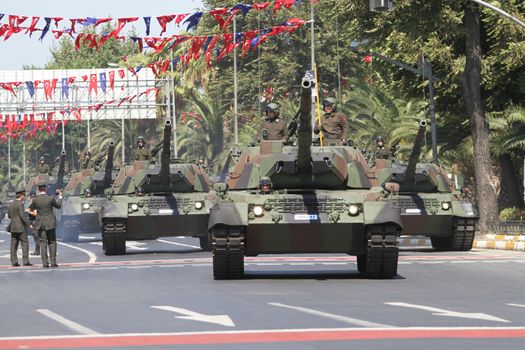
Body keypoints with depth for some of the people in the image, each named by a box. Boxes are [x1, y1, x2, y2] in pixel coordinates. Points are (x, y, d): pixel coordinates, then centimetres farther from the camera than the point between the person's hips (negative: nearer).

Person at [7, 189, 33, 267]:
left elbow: (9, 215, 16)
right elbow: (22, 216, -19)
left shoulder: (11, 204, 10)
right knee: (24, 244, -2)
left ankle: (14, 261, 4)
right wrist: (28, 224, -15)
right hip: (21, 227, -7)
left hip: (13, 227, 7)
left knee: (14, 245, 6)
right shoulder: (20, 204, -13)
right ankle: (25, 261, -5)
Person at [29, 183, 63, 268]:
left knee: (43, 243, 5)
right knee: (52, 243, 8)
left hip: (40, 224, 1)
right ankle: (53, 262, 3)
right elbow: (58, 206, 6)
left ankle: (45, 263, 0)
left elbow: (31, 208, 11)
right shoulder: (50, 198, -12)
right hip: (50, 224, -1)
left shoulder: (35, 199, -8)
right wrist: (60, 196, 19)